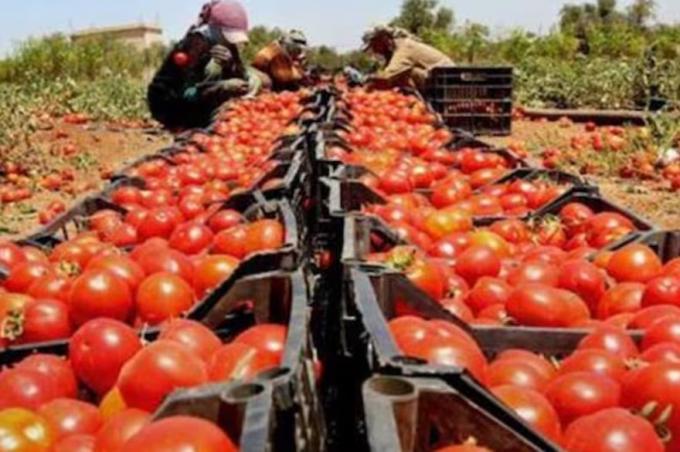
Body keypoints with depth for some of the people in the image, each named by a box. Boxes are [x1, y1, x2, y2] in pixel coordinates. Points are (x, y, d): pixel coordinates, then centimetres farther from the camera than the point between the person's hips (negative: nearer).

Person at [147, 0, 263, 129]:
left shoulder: (226, 46, -2)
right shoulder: (197, 45, -24)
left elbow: (243, 79, -10)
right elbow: (187, 92, -32)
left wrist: (231, 64, -32)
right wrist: (225, 86, -44)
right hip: (169, 107, -8)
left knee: (254, 81, -2)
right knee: (214, 66, -28)